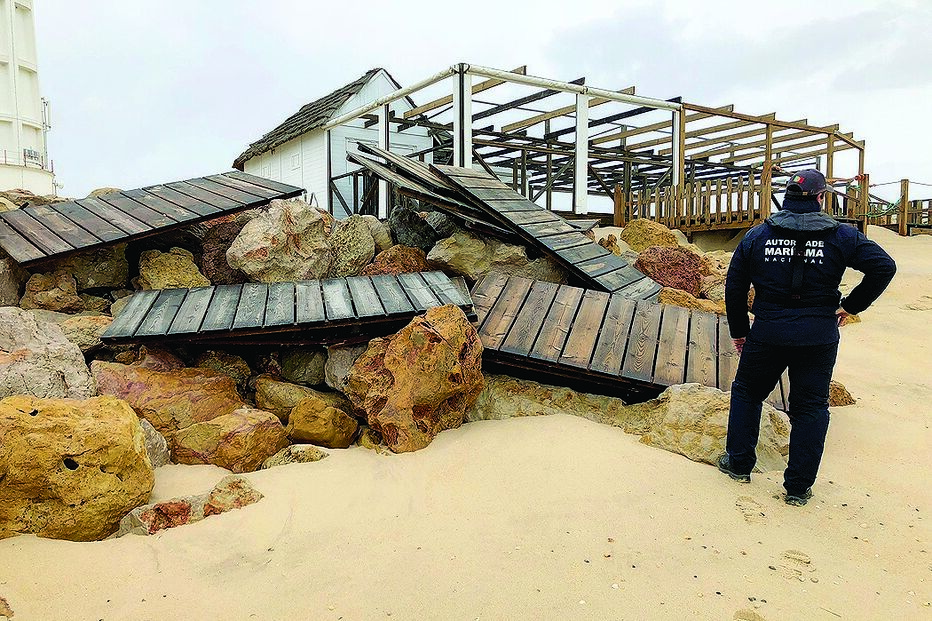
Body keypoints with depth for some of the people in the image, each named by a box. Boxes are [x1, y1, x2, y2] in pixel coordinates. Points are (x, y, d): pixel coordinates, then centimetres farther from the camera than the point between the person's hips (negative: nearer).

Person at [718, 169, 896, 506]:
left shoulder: (758, 235, 0)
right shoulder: (841, 235, -2)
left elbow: (734, 287, 3)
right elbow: (884, 267, -5)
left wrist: (739, 331, 13)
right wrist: (850, 306, 5)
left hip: (767, 335, 0)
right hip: (819, 338, 0)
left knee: (746, 392, 20)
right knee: (810, 407, 11)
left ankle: (739, 463, 25)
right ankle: (798, 488, 16)